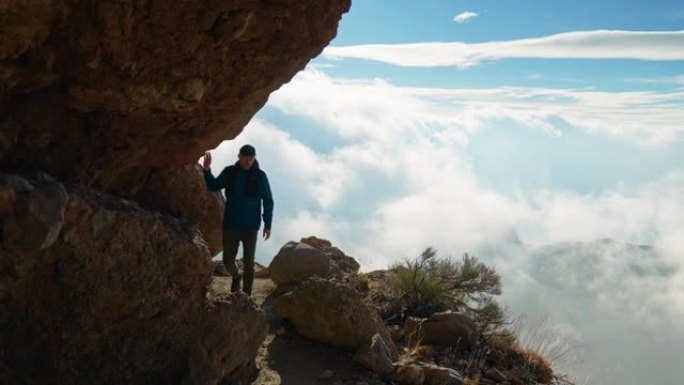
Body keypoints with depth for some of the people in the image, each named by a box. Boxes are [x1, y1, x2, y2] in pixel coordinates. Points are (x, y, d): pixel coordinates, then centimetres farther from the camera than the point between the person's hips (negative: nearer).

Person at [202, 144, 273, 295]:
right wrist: (206, 169, -14)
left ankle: (246, 296, 11)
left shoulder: (260, 176, -5)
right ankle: (236, 277, 41)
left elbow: (268, 201, -1)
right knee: (228, 260, 9)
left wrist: (267, 224, -6)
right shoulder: (229, 172, 1)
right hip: (230, 226, 2)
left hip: (251, 228, -2)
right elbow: (213, 186, 3)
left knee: (248, 263, 2)